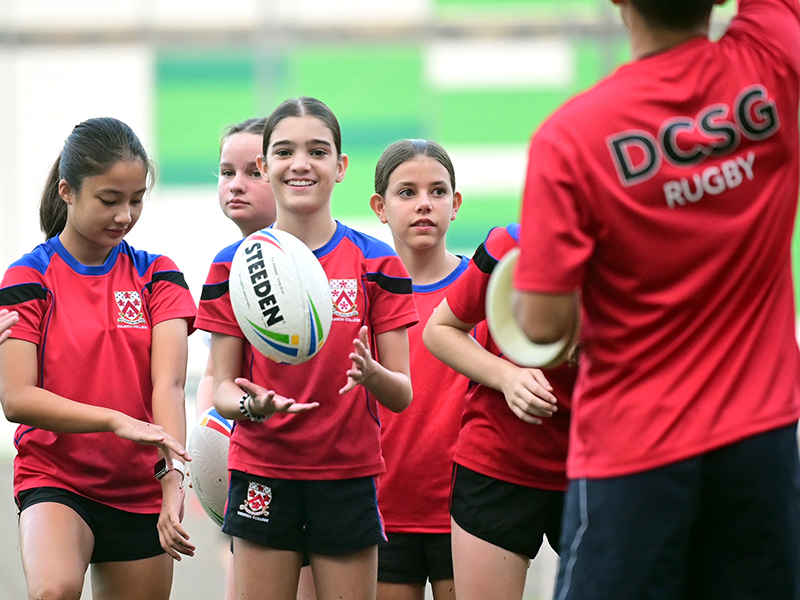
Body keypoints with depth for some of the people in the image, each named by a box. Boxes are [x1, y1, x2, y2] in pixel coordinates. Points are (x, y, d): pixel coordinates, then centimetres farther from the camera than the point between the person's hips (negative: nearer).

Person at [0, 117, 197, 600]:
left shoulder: (156, 275, 4)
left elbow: (169, 384, -10)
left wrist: (173, 476, -26)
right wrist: (116, 421, -27)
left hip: (141, 491, 4)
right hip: (54, 482, -4)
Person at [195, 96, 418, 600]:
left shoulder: (376, 263, 2)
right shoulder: (234, 266, 3)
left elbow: (402, 395, 1)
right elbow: (222, 388, 3)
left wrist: (373, 376, -22)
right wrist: (251, 404, -20)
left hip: (348, 477, 0)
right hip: (263, 477, 0)